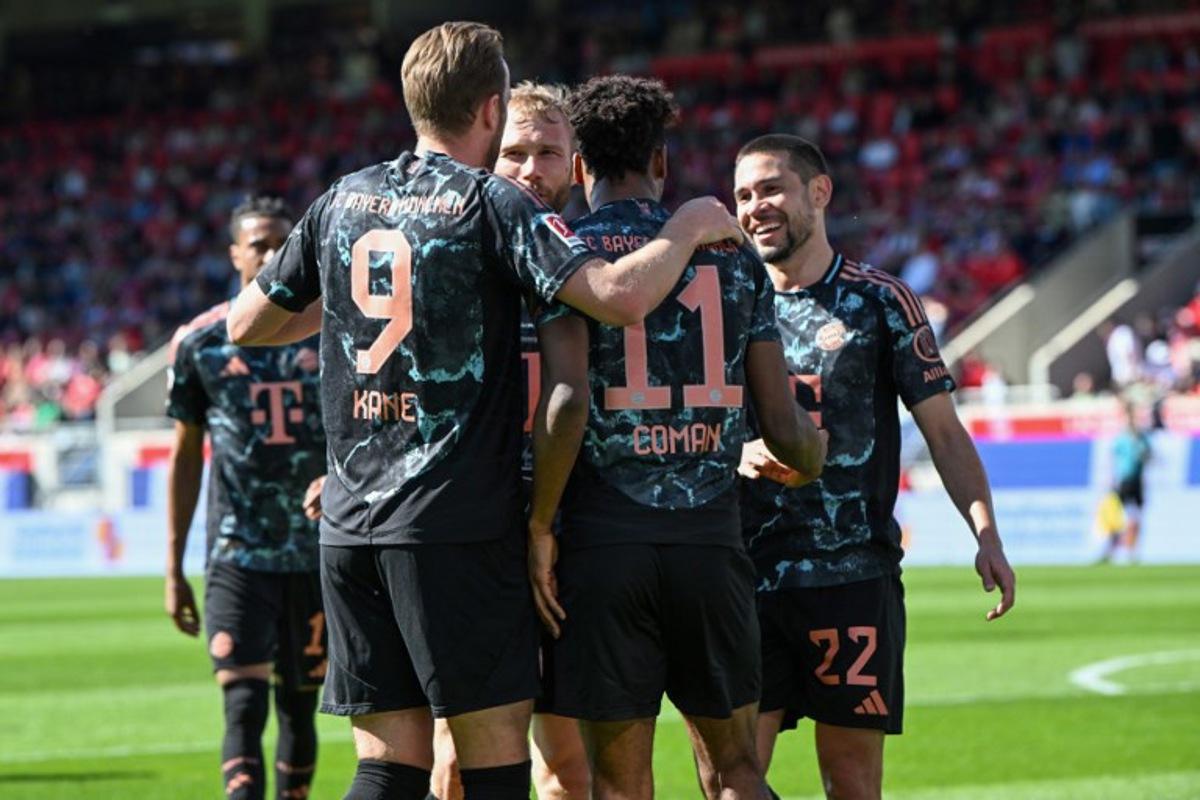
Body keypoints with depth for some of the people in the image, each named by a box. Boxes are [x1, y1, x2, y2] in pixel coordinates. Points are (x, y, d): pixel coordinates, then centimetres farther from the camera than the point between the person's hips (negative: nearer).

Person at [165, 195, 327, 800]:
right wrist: (174, 570, 8)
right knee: (243, 706, -13)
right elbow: (186, 456, 9)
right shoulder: (200, 342, 3)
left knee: (299, 706, 10)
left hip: (317, 554, 2)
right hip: (238, 555, -2)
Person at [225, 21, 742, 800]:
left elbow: (247, 323, 22)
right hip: (460, 524, -6)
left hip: (350, 526, 6)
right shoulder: (492, 202, -6)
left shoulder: (343, 201, 12)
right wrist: (689, 228, -2)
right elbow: (620, 295, -19)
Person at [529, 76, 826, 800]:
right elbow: (785, 427, 7)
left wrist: (540, 527, -5)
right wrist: (814, 458, 30)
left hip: (604, 545, -2)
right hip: (713, 539, 2)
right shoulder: (734, 255, 9)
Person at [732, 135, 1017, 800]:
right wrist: (736, 454, -7)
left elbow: (942, 429, 3)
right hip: (748, 575, 3)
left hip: (854, 576, -3)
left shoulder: (880, 302, 5)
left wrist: (985, 533, -9)